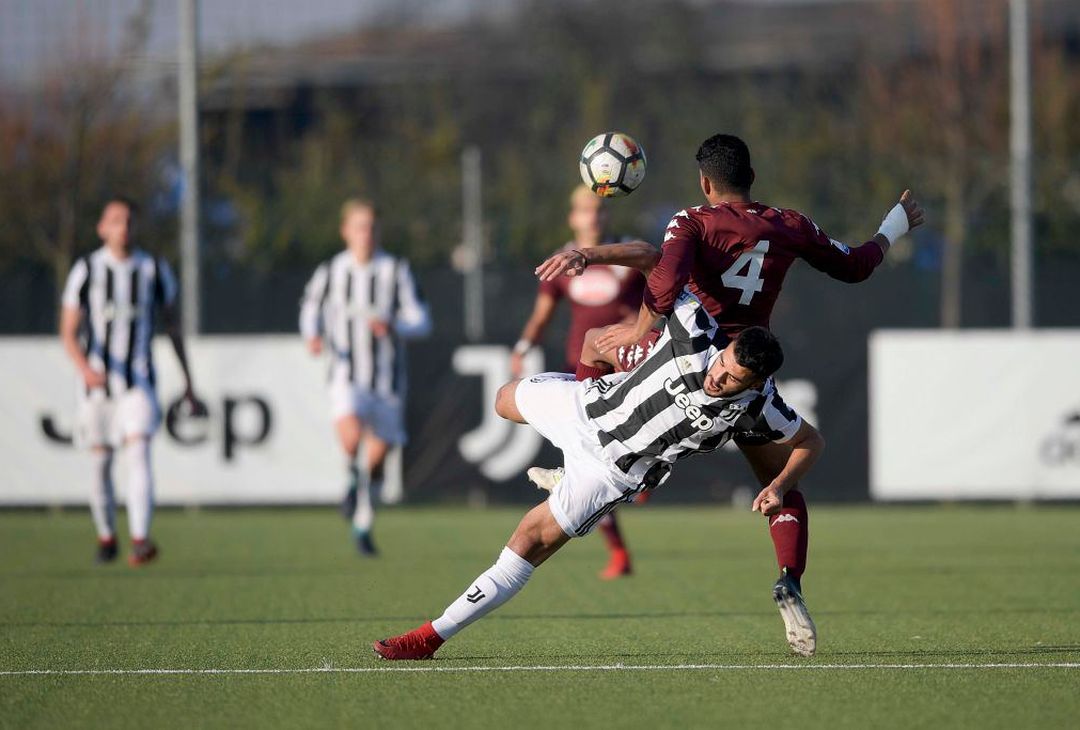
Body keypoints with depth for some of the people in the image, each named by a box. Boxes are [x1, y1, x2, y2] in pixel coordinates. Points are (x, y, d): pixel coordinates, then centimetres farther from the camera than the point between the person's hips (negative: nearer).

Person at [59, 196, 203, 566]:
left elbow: (173, 327, 12)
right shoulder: (87, 270, -3)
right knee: (101, 463, 7)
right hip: (97, 380, 0)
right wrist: (85, 368, -28)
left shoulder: (154, 270, 2)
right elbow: (69, 333, -8)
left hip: (139, 382, 0)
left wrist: (188, 385, 14)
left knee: (138, 452, -19)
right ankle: (106, 536, 30)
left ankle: (140, 540, -31)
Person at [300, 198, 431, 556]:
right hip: (347, 374, -1)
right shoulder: (330, 272, 0)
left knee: (377, 455, 7)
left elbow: (421, 321, -2)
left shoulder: (397, 270, -1)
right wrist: (313, 335, -2)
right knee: (350, 433, -31)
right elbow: (311, 306, 18)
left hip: (388, 378, 1)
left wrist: (394, 327, -22)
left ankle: (363, 525, 28)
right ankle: (351, 475, 1)